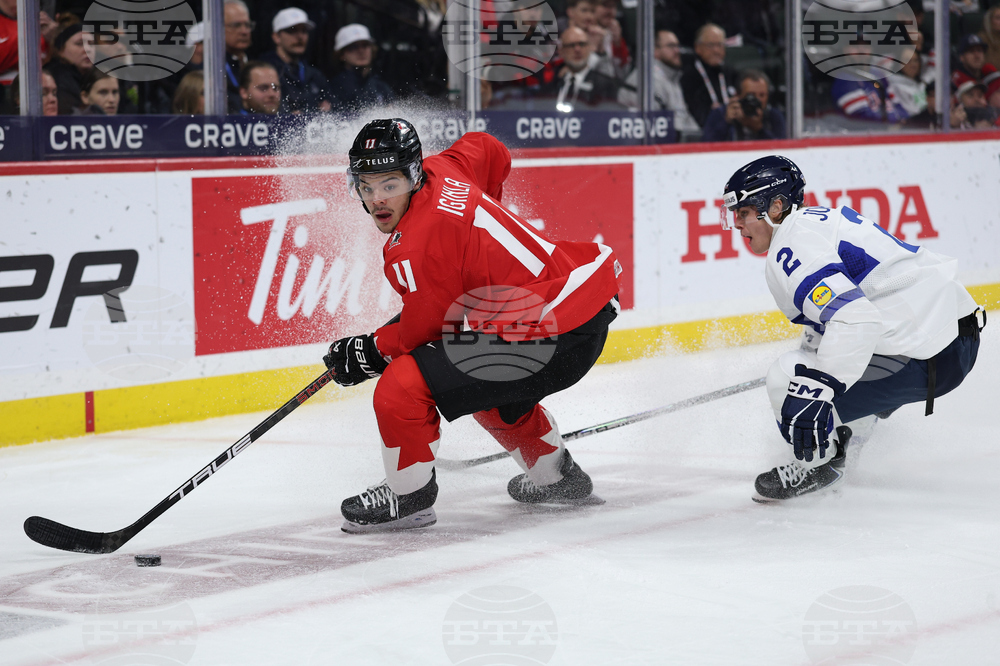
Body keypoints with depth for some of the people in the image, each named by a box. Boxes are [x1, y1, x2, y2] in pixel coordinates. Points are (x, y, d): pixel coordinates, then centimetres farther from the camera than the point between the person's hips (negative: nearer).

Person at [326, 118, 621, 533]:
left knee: (403, 387, -13)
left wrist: (369, 352, 8)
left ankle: (409, 498, 6)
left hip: (553, 337, -10)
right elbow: (488, 150, 29)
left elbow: (422, 330, -9)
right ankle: (556, 475, 50)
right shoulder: (441, 170, 7)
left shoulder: (416, 248, -18)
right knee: (488, 385, 37)